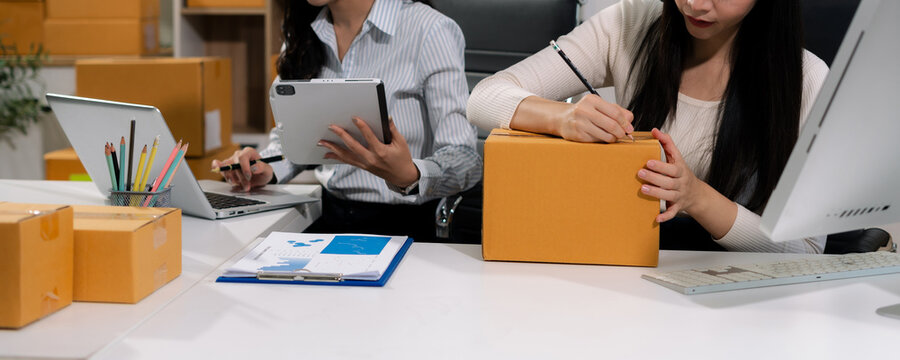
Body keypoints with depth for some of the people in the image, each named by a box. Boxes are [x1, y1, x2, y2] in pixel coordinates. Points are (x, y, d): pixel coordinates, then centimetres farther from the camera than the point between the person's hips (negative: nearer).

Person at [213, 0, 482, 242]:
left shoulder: (429, 30, -12)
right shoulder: (302, 34, 8)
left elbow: (465, 162, -16)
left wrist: (409, 176, -37)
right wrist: (267, 170, -3)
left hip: (402, 224, -6)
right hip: (328, 217, 7)